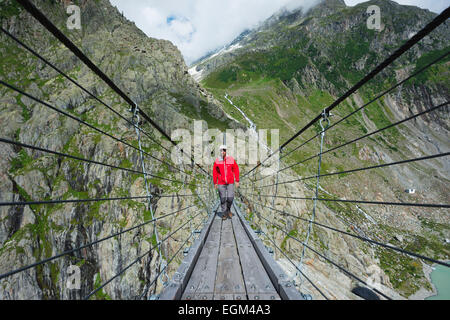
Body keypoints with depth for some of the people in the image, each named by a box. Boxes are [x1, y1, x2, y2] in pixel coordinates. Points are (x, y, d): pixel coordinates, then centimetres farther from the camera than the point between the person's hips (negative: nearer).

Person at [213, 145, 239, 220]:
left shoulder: (231, 160, -5)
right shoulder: (217, 161, -4)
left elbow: (236, 170, 0)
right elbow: (214, 172, 2)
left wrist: (237, 181, -3)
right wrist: (215, 183, 2)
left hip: (230, 183, 0)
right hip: (221, 183, 0)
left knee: (230, 198, -6)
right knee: (222, 199, 4)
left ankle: (228, 209, 24)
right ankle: (224, 213, 20)